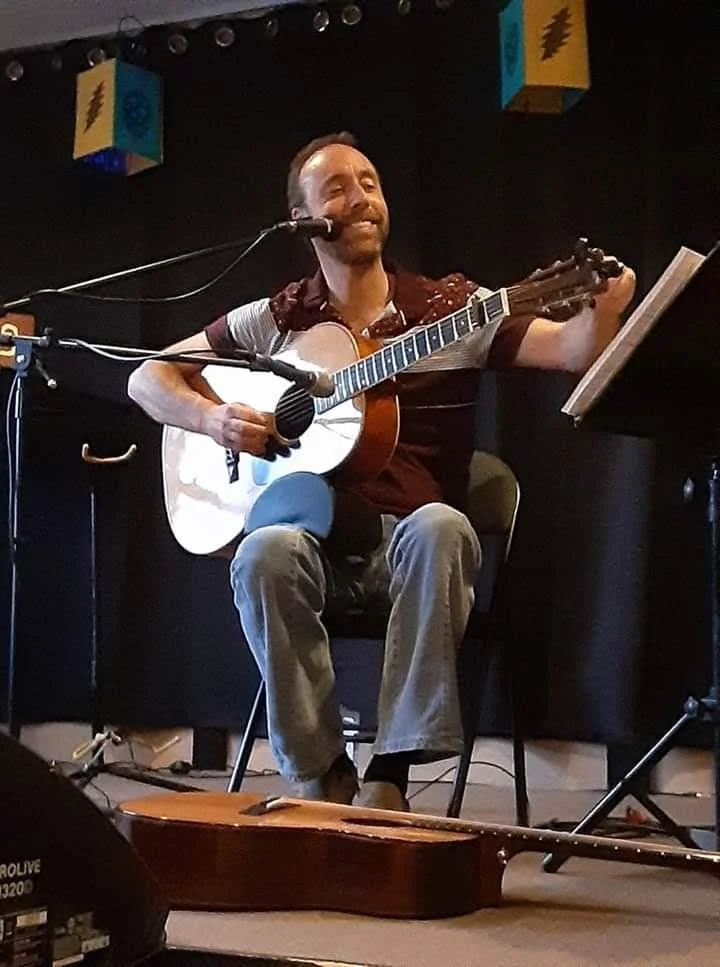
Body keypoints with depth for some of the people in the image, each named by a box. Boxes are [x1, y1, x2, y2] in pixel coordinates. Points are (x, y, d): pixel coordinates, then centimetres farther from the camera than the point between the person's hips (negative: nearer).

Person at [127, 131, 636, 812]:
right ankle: (321, 774, -20)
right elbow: (148, 379, 14)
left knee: (441, 528, -35)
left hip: (407, 534, 0)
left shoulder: (451, 309, 7)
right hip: (309, 529, 1)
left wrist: (608, 301, -28)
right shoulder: (275, 321, 11)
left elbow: (573, 349, -5)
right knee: (264, 555, -33)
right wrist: (213, 418, -7)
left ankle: (390, 774, -29)